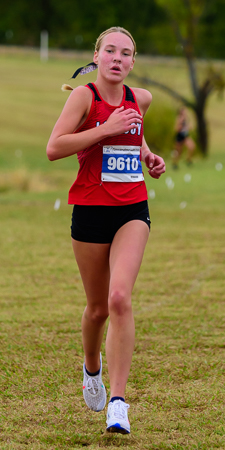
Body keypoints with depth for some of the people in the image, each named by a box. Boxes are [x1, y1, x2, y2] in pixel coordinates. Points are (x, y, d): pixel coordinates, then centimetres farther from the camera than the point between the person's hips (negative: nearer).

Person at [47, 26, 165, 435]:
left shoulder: (140, 98, 7)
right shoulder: (84, 96, -8)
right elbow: (53, 148, -19)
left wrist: (148, 156, 12)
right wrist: (106, 129, -21)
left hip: (133, 210, 2)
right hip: (91, 211, -2)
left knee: (120, 298, -17)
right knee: (98, 307, 9)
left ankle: (117, 402, -18)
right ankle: (92, 367, 43)